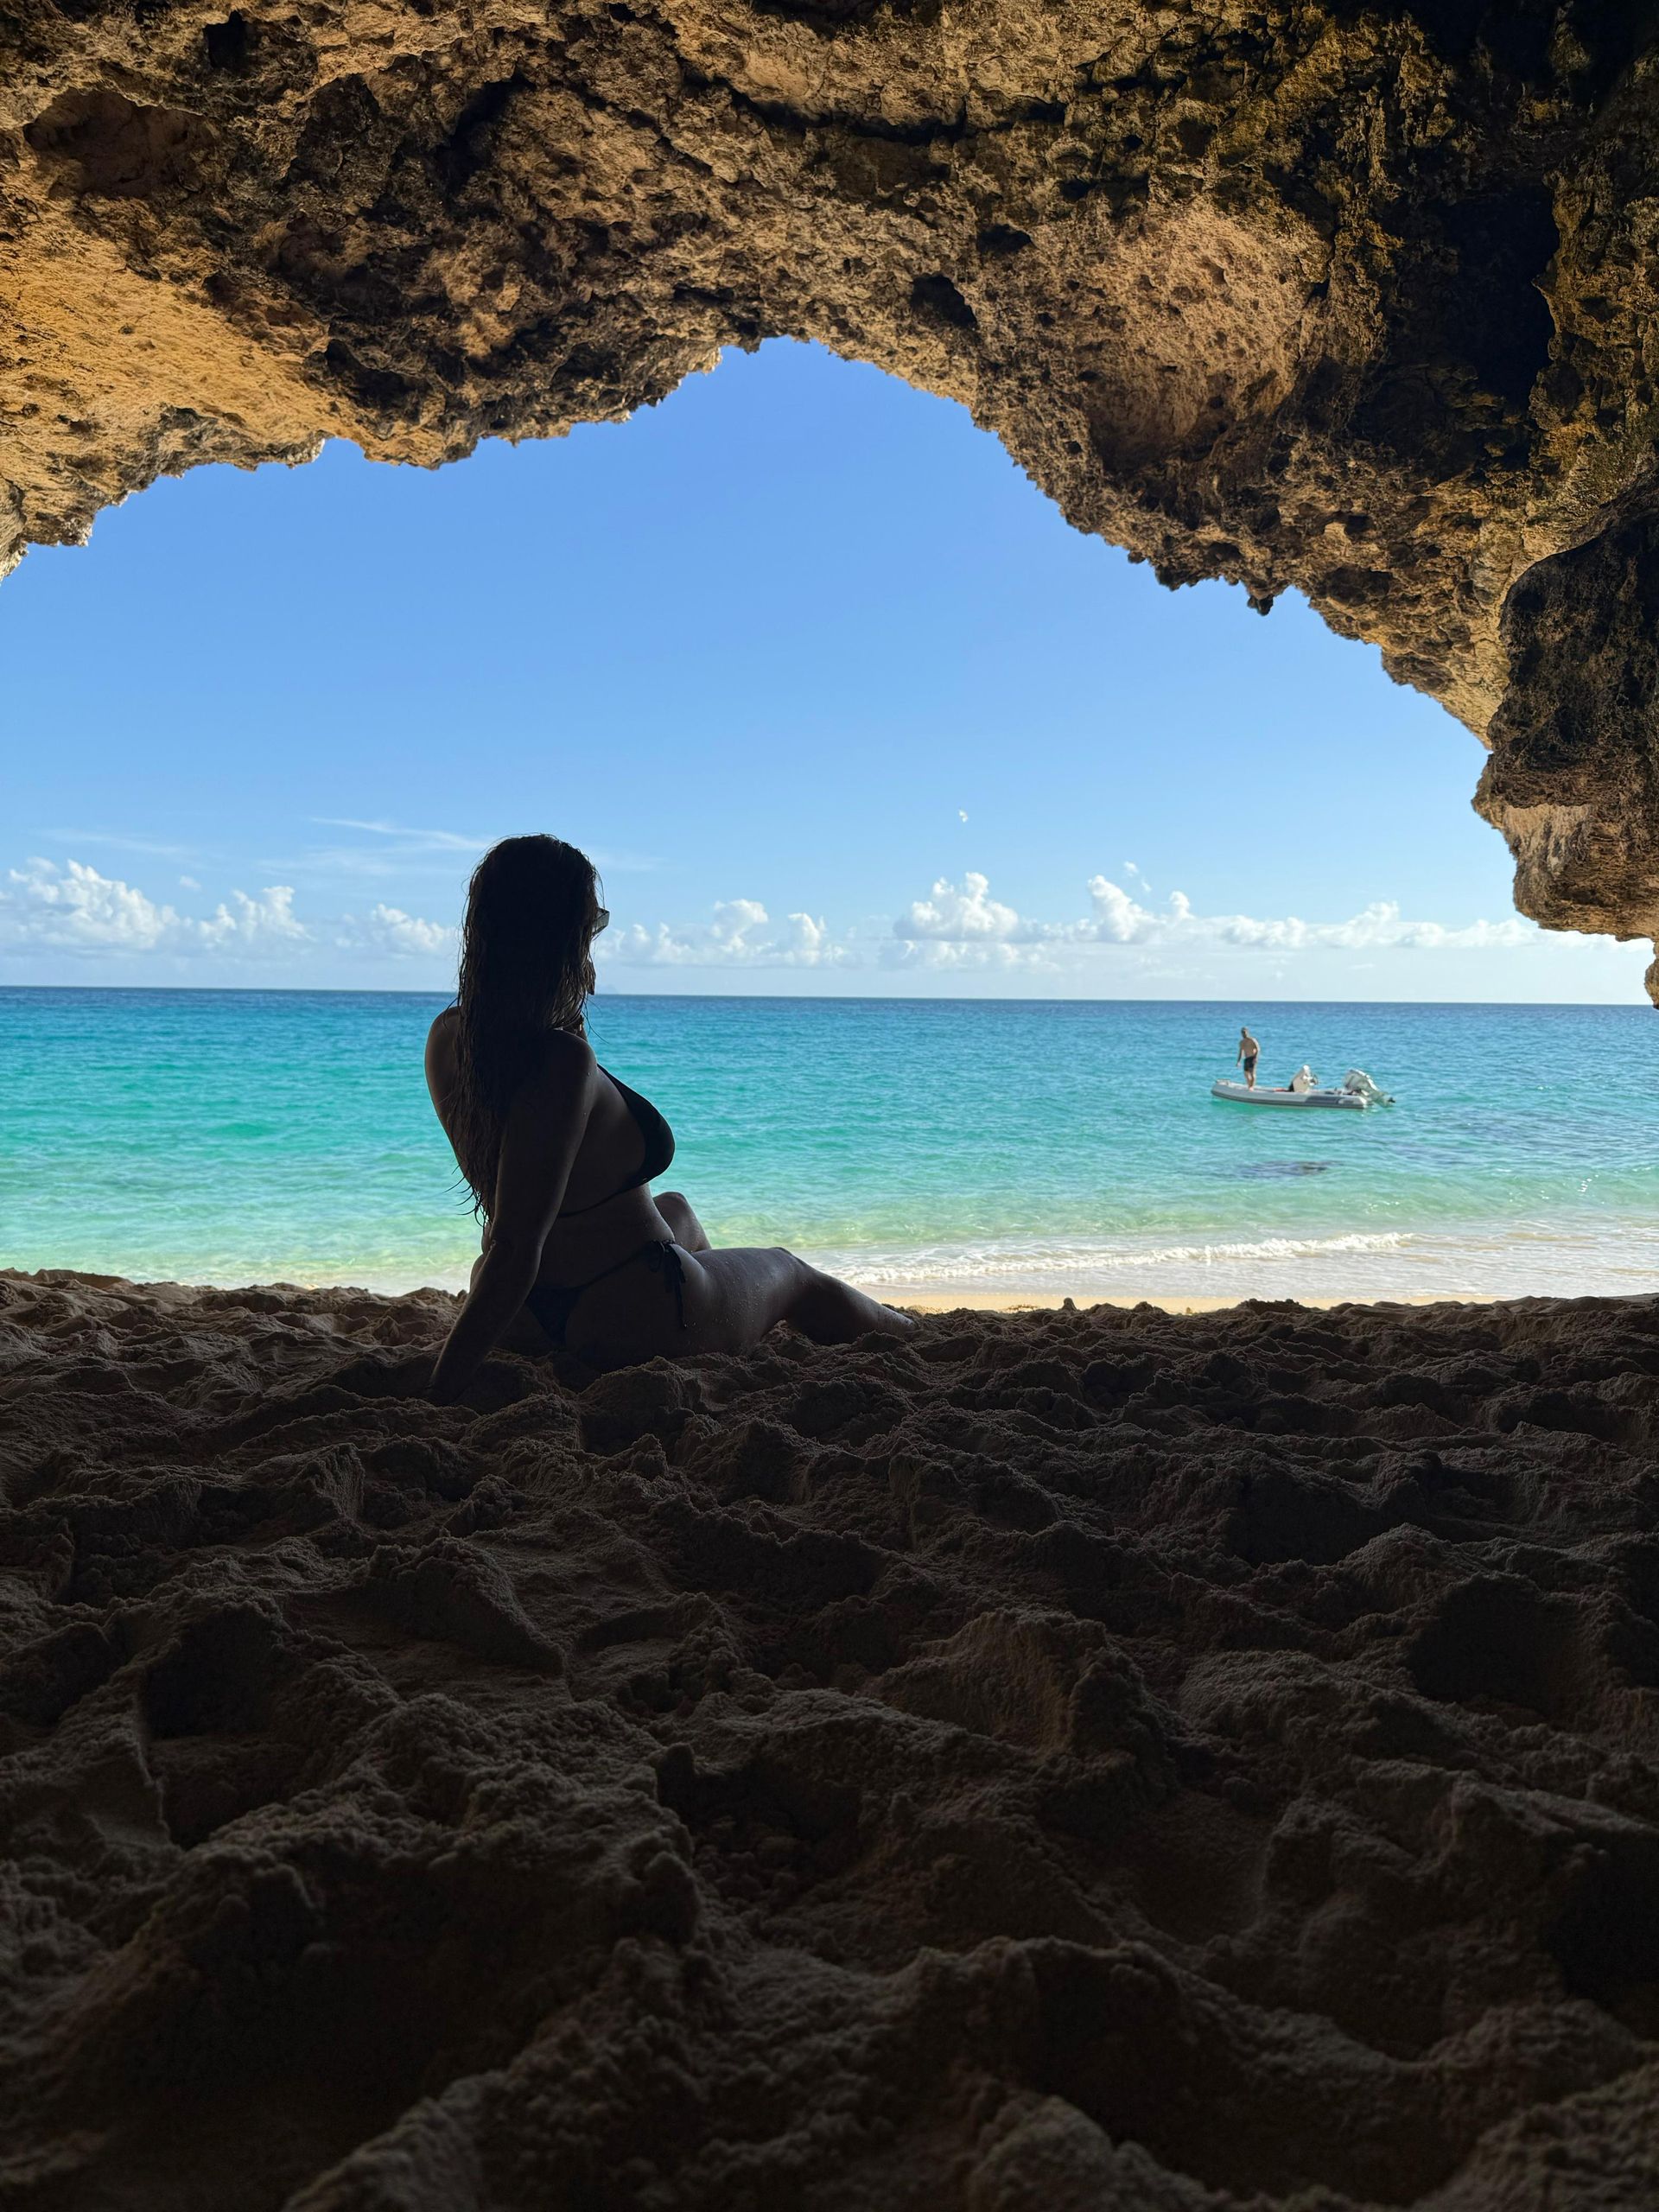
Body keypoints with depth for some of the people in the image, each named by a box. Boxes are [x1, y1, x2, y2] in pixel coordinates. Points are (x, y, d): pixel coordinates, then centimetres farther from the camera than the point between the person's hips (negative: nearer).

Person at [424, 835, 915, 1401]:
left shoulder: (447, 1036, -9)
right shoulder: (563, 1062, -35)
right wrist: (441, 1397, -33)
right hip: (638, 1321, -9)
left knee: (676, 1208, 38)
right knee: (792, 1274, 23)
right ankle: (904, 1334, 55)